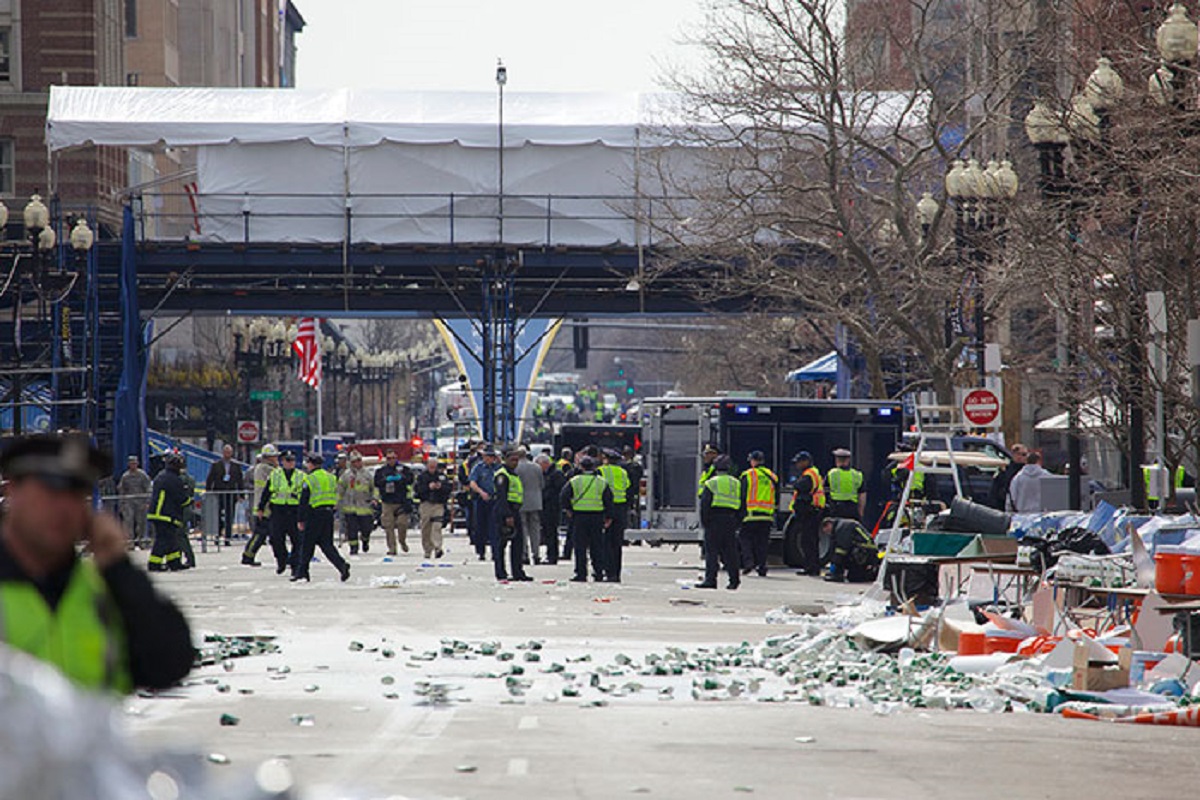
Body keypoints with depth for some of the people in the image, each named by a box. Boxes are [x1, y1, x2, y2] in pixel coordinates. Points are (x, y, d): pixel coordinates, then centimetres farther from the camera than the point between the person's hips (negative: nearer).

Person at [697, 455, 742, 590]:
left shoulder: (711, 483, -2)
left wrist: (704, 522, -2)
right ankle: (734, 580, 7)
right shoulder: (737, 484, 12)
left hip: (715, 519, -4)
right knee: (730, 551, 8)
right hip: (731, 520, 4)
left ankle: (710, 579, -10)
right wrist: (737, 521, 16)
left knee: (711, 551, -4)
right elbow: (742, 505, 13)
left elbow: (704, 504, -7)